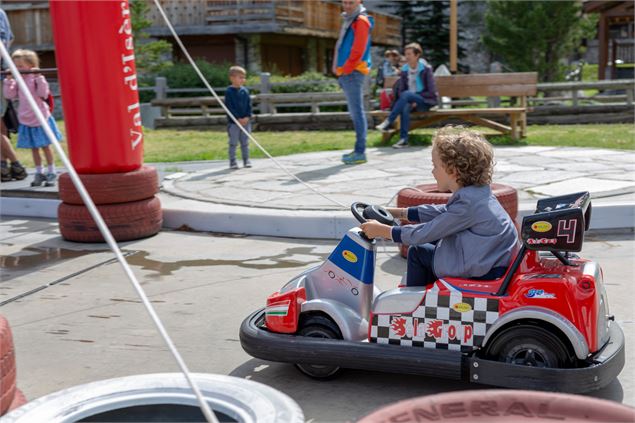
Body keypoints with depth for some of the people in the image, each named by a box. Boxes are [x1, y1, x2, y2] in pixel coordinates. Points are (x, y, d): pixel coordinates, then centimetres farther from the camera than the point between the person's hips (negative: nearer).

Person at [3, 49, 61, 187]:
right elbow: (9, 95, 0)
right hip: (26, 121, 5)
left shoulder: (36, 78, -10)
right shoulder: (17, 81, 5)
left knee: (45, 146, 4)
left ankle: (51, 172, 14)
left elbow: (43, 93, -21)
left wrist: (39, 77, -26)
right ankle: (39, 173, 20)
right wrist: (9, 80, -7)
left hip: (40, 119, -5)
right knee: (34, 148, 10)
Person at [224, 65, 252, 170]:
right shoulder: (229, 91, -8)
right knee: (233, 143, 1)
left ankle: (246, 160, 18)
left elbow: (249, 104, 6)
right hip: (233, 122, -4)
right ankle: (232, 161, 6)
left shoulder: (245, 91, 5)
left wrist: (247, 117, -8)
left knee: (245, 142, 11)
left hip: (245, 121, 4)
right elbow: (229, 106, -11)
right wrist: (238, 118, -15)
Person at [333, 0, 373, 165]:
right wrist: (338, 69, 13)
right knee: (355, 112, 11)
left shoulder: (361, 21, -9)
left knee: (357, 112, -10)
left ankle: (360, 152, -9)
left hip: (353, 73, -10)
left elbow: (358, 50, -17)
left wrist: (345, 70, -12)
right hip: (346, 73, 10)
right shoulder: (348, 20, 21)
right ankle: (359, 150, 17)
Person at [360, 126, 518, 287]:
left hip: (484, 273, -9)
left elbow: (426, 233, -18)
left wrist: (382, 231, -8)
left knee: (417, 252, 2)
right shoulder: (476, 192, 5)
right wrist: (396, 212, 18)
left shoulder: (467, 203, -23)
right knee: (433, 241, 20)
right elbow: (441, 212, 17)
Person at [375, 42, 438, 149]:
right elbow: (400, 90, 8)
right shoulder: (404, 70, 6)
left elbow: (432, 92, -9)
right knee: (405, 107, -35)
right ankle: (403, 139, -37)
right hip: (410, 101, 3)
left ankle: (388, 122, -34)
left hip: (426, 102, -3)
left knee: (406, 94, -34)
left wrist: (416, 101, -16)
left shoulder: (425, 69, -8)